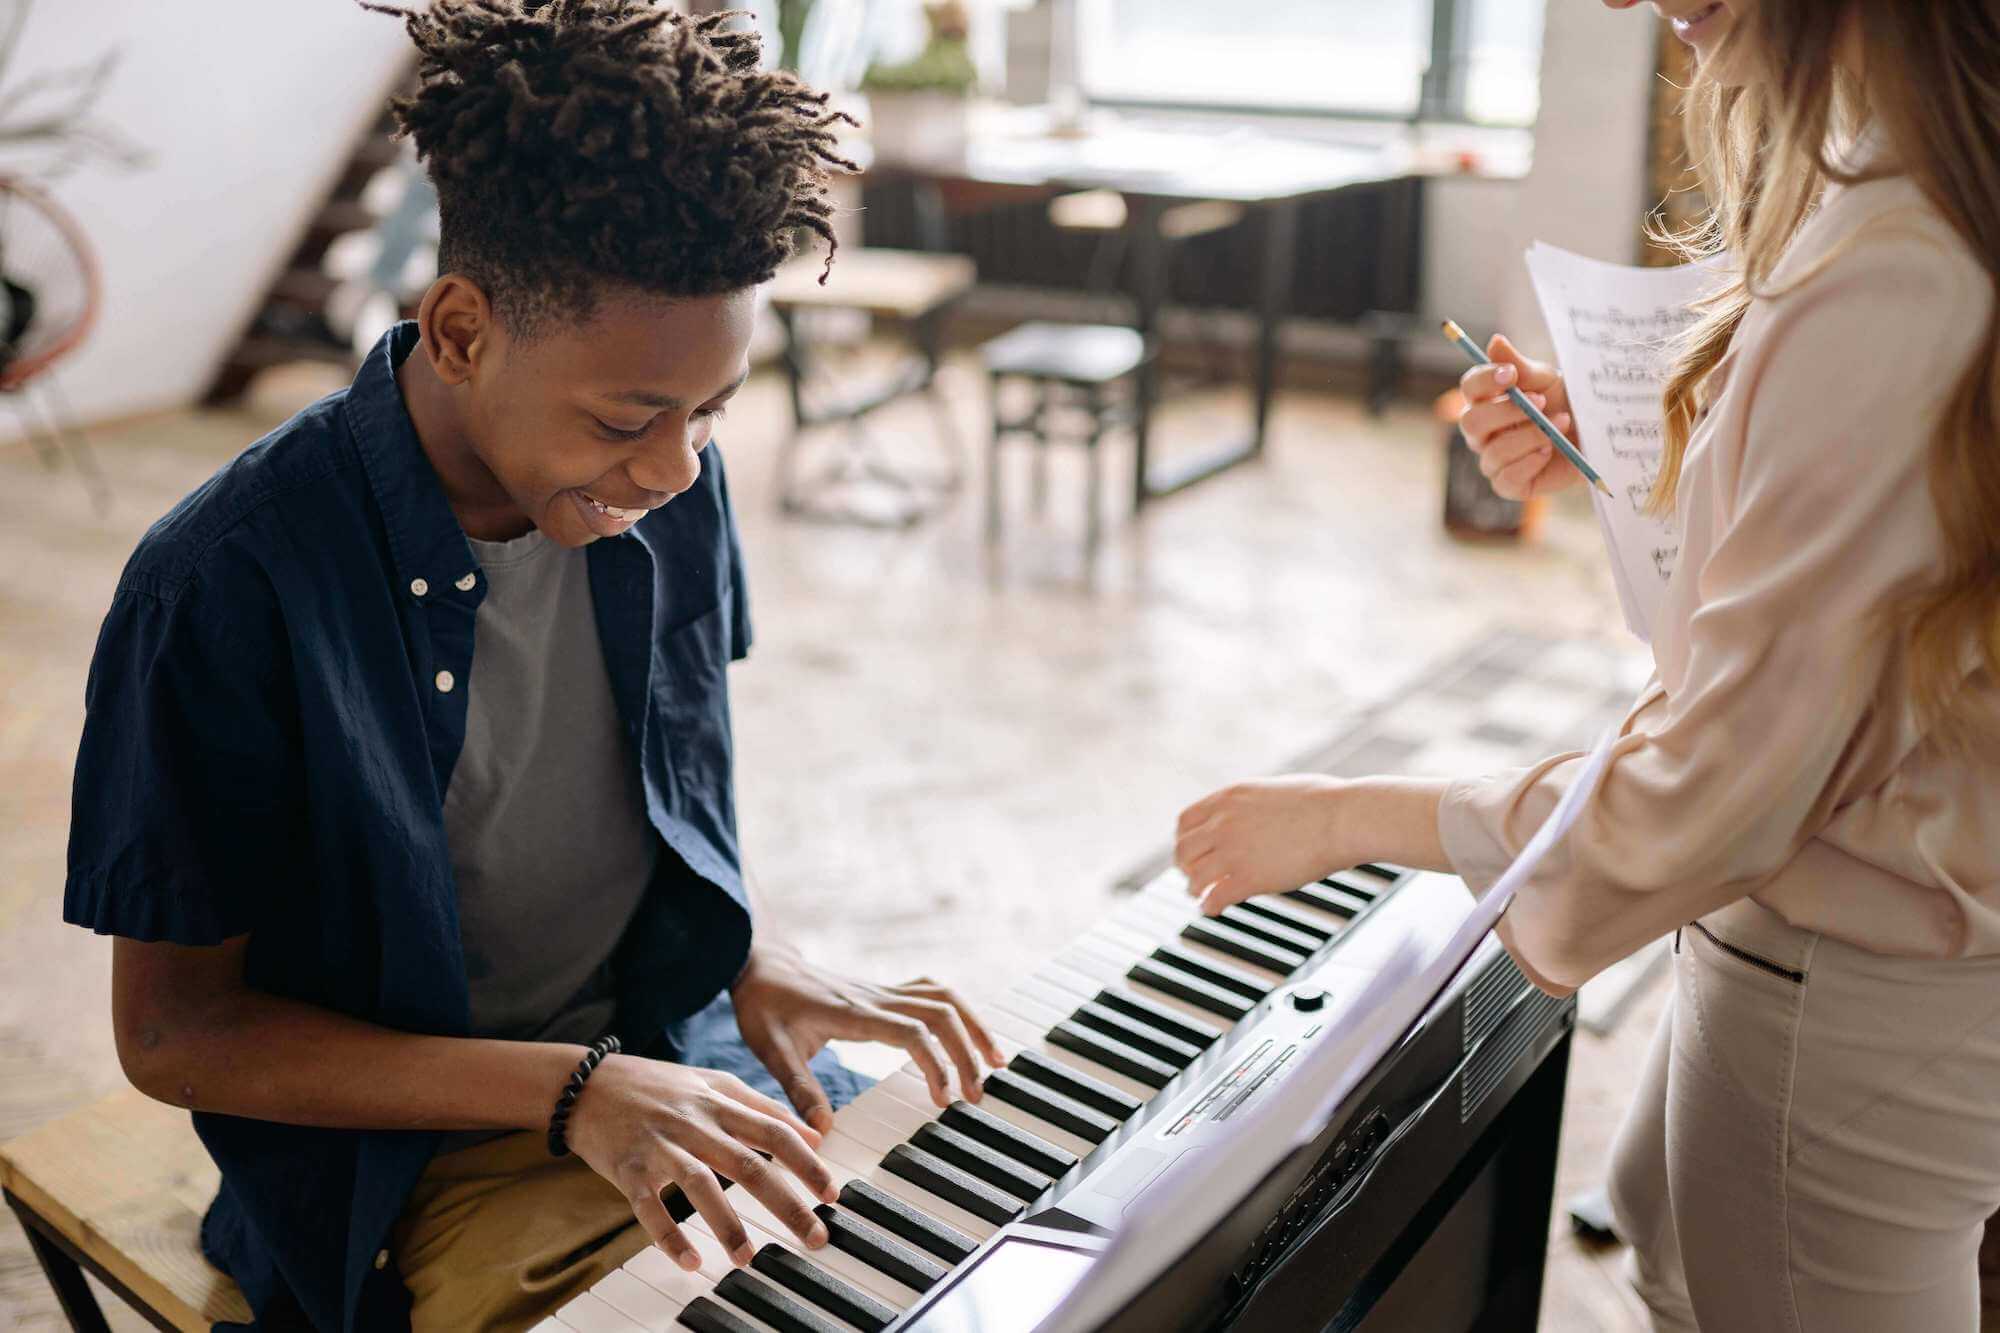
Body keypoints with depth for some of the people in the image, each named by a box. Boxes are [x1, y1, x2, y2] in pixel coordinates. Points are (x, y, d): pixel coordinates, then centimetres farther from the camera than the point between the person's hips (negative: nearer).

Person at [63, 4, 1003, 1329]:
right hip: (416, 1156, -4)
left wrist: (758, 949, -9)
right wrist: (571, 1090, -24)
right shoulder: (229, 589, -23)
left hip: (688, 1057, 5)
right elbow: (171, 1033, -15)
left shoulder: (668, 483, -7)